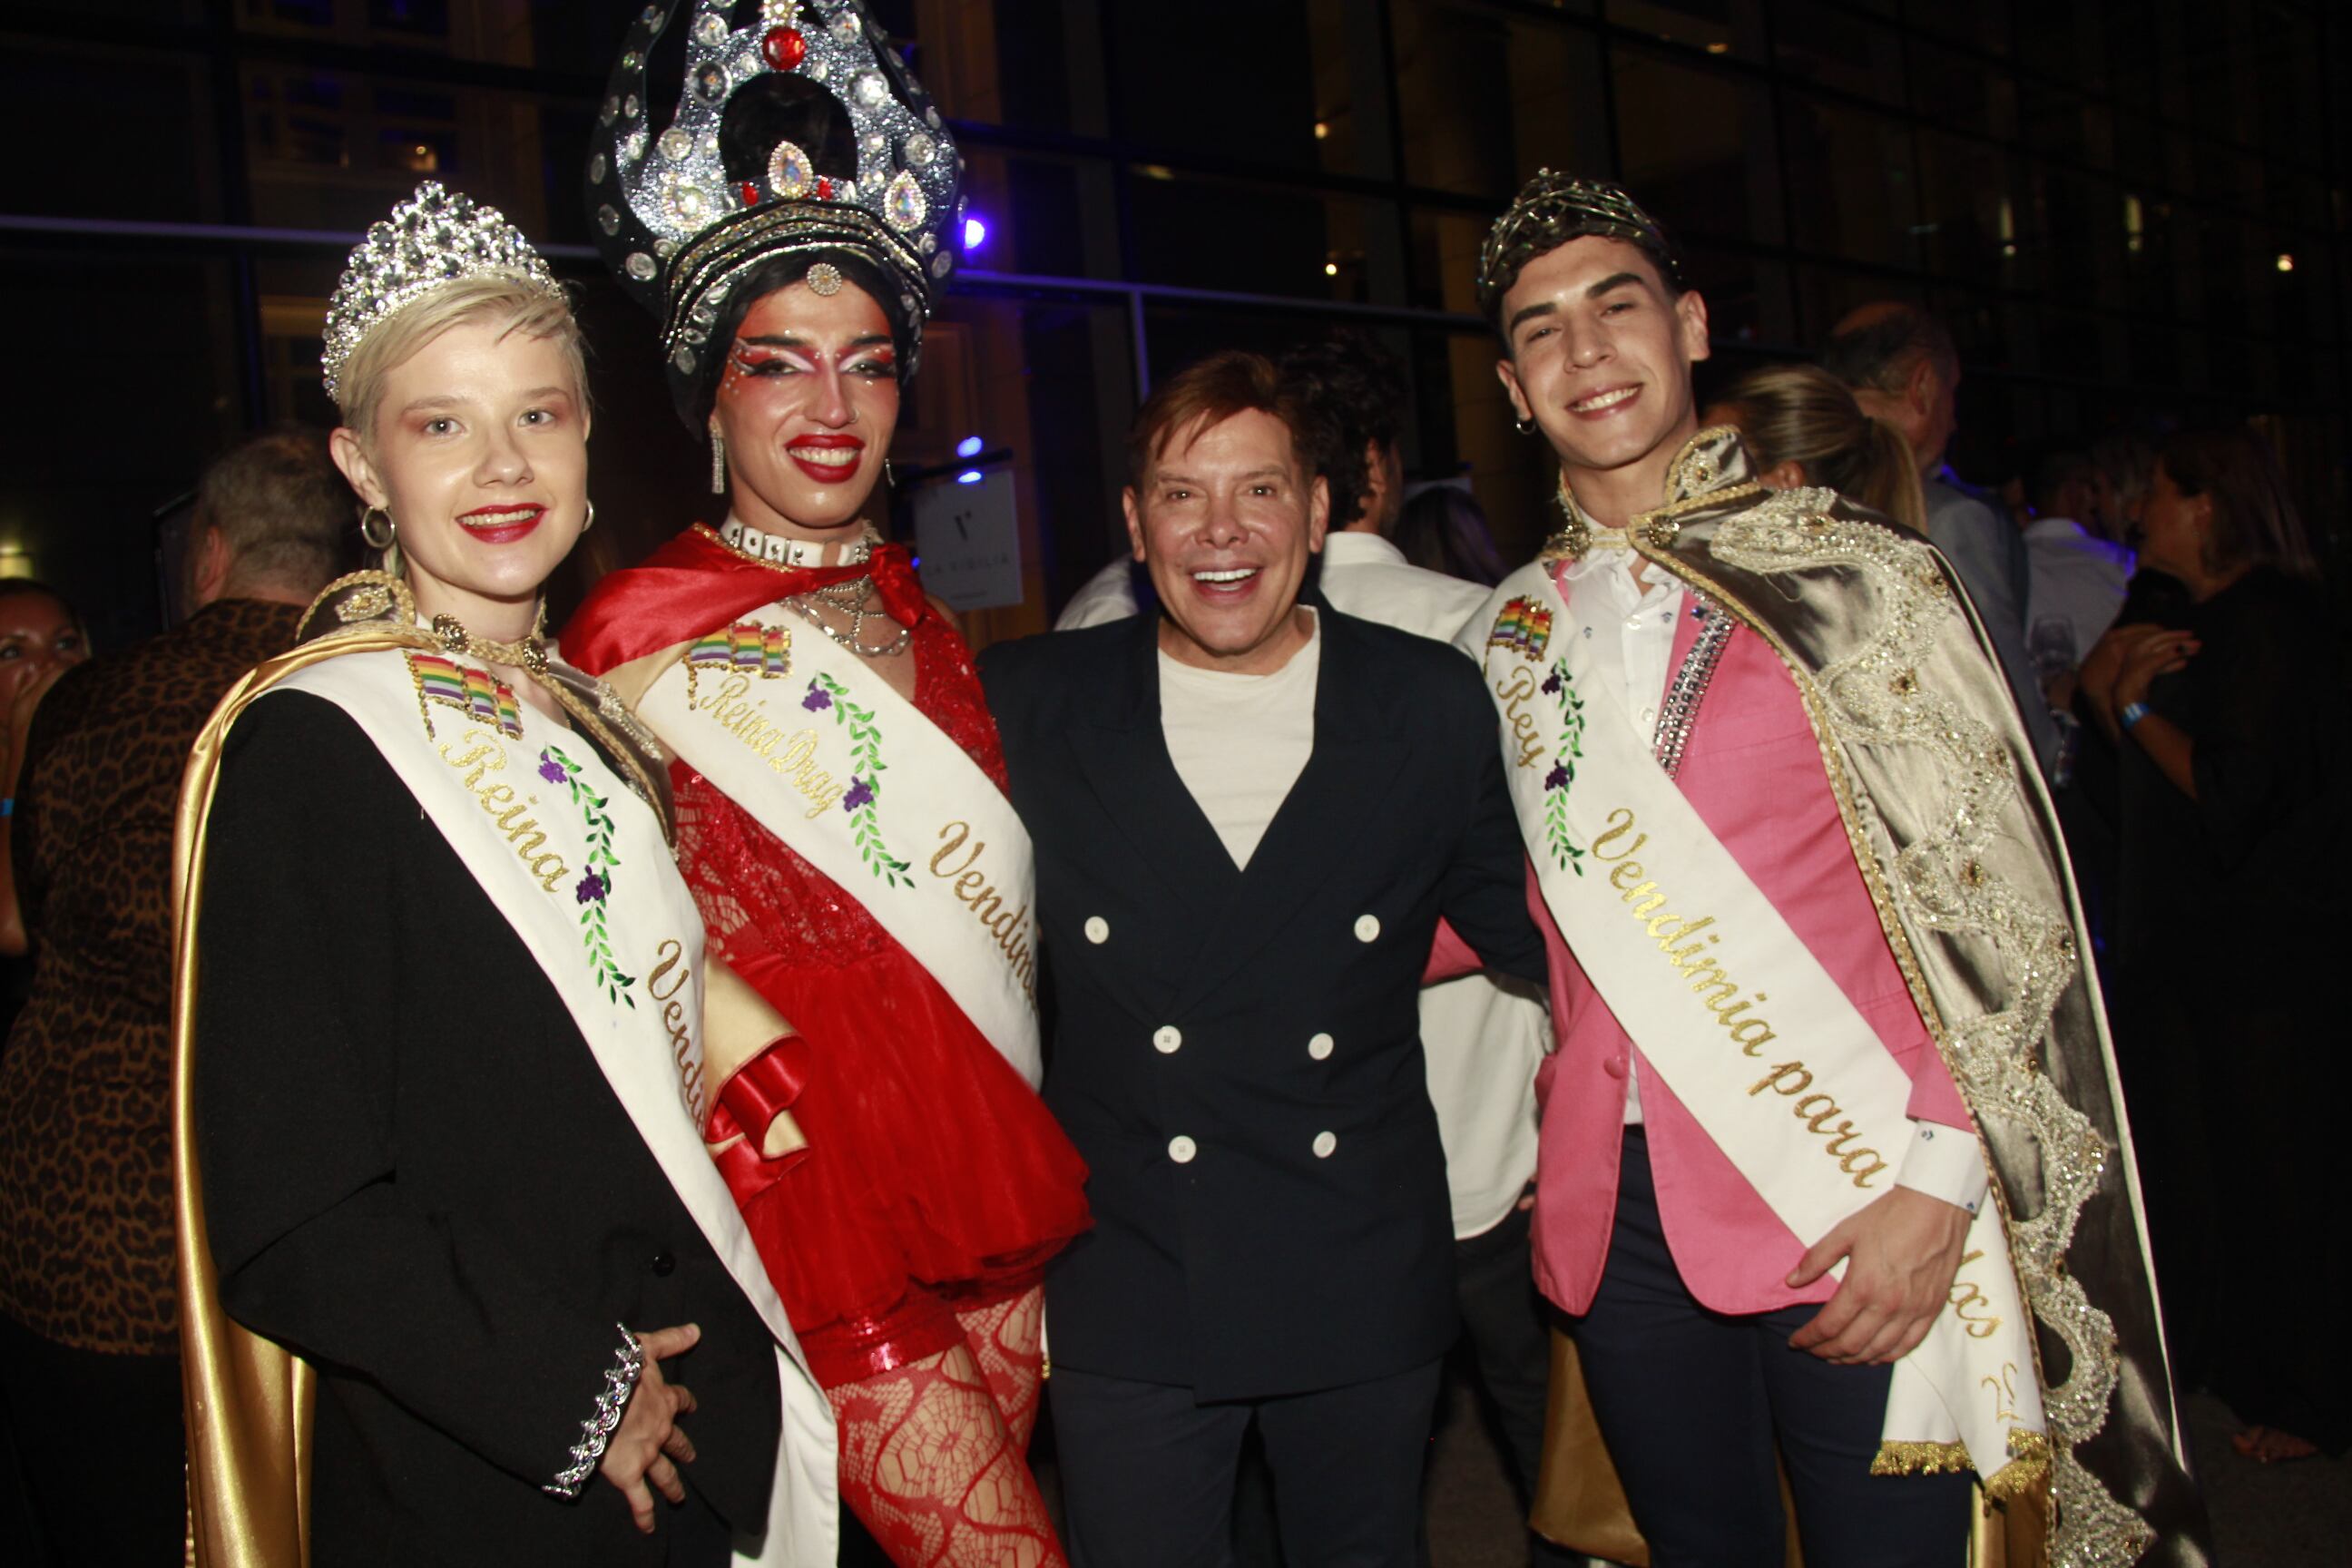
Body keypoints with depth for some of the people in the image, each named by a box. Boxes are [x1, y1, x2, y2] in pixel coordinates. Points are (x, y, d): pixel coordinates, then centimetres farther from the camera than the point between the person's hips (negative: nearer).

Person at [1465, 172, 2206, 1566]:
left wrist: (1935, 1185, -14)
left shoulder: (1855, 575, -4)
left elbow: (1995, 906, -7)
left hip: (1857, 1216, -4)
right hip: (1620, 1213, 4)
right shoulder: (1515, 631, 8)